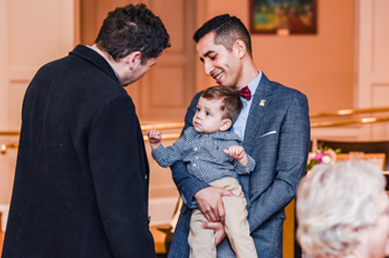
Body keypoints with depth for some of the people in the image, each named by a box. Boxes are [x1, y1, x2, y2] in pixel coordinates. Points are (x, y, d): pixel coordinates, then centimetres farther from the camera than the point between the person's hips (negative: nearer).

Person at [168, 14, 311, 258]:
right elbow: (178, 160, 11)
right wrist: (197, 190, -11)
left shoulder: (290, 102, -1)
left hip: (255, 238, -3)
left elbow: (289, 180, -6)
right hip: (196, 234, 4)